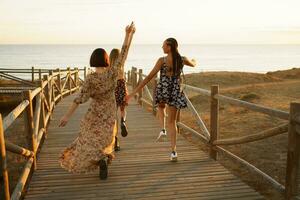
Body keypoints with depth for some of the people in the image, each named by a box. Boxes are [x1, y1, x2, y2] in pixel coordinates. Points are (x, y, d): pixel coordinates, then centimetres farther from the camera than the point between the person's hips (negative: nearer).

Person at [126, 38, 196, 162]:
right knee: (172, 122, 11)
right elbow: (193, 64, 23)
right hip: (176, 92, 2)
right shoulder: (182, 59, -1)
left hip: (163, 90, -2)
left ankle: (163, 129, 17)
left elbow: (149, 77, -15)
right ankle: (173, 151, 3)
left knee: (161, 107, 36)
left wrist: (134, 92, -13)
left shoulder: (162, 60, -12)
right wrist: (194, 60, 50)